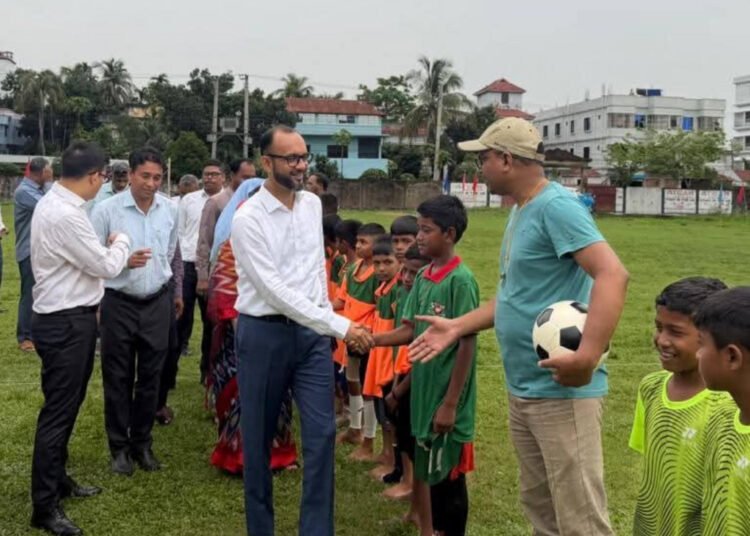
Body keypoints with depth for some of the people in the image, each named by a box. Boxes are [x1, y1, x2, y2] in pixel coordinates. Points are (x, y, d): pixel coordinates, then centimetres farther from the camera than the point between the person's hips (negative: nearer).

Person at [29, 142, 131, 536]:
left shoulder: (55, 203, 9)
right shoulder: (64, 215, -24)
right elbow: (106, 266, -15)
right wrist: (121, 242, 2)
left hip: (68, 317, 11)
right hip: (65, 323, -11)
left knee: (66, 405, 20)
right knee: (58, 410, -2)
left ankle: (57, 480, 35)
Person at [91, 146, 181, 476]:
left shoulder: (170, 209, 1)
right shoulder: (107, 209, -12)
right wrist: (124, 261, -24)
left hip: (157, 303, 3)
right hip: (119, 303, -3)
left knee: (150, 376, 12)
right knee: (118, 378, 7)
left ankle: (142, 442, 27)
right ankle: (119, 446, 22)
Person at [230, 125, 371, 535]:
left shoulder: (313, 205, 5)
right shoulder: (248, 219, -15)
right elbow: (274, 291, -22)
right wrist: (339, 326, -25)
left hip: (312, 331, 5)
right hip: (263, 334, -4)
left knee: (321, 432, -1)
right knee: (259, 437, 9)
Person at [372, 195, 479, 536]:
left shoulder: (461, 281, -16)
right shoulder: (422, 277, 7)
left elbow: (466, 344, -17)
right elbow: (410, 330, 7)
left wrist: (450, 403, -17)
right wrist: (371, 339, -10)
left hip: (447, 398, -7)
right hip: (423, 391, 7)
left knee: (449, 476, 5)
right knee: (427, 471, 17)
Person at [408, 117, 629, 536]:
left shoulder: (556, 206, -16)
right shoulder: (521, 213, 14)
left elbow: (613, 274, -26)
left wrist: (587, 357, -34)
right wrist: (457, 327, 15)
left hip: (561, 390, -10)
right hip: (523, 389, 10)